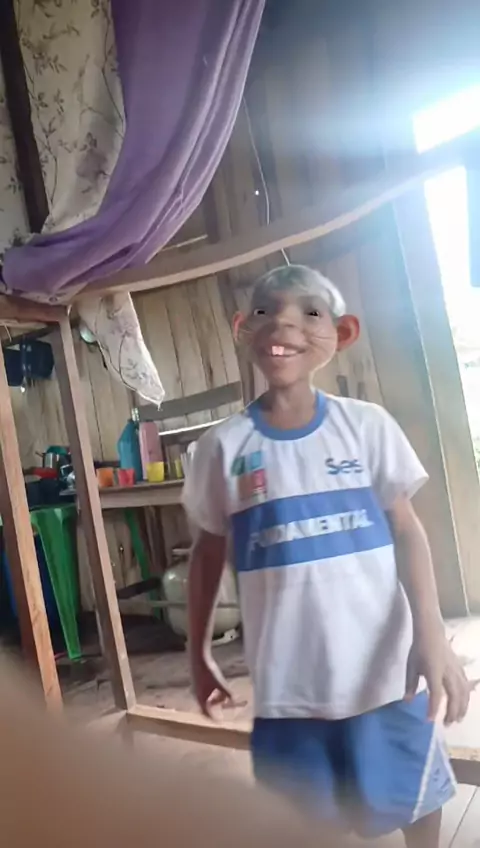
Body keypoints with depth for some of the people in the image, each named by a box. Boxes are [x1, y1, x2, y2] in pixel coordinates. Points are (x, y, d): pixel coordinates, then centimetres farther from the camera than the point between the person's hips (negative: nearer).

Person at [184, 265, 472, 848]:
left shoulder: (367, 425, -5)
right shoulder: (224, 446, -5)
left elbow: (407, 532, -3)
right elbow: (208, 553, 4)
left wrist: (432, 637, -13)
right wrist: (198, 653, 10)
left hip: (386, 665, 1)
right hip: (289, 678, 0)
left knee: (418, 795, 21)